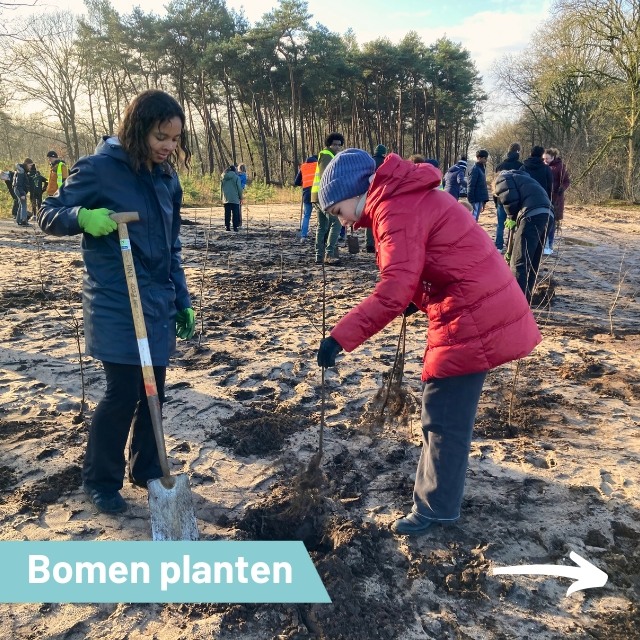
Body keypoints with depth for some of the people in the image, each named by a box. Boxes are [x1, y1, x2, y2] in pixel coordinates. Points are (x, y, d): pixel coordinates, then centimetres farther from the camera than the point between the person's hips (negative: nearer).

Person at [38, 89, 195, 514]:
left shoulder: (168, 179, 8)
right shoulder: (99, 168, -10)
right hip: (116, 305, -6)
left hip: (159, 305, 6)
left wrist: (183, 301, 11)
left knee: (152, 390, 13)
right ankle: (101, 480, 21)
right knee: (124, 392, -1)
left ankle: (147, 469, 32)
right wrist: (83, 217, -26)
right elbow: (48, 215, -4)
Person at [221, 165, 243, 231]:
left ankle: (227, 226, 6)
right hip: (235, 199, -4)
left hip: (226, 199, 4)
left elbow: (221, 188, 14)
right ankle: (235, 227, -5)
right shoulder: (236, 177, -5)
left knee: (227, 213, 8)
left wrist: (222, 197, 22)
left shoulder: (223, 178, 9)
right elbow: (239, 188, -6)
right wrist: (240, 196, 6)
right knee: (235, 213, -1)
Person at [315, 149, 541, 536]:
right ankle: (441, 485, 40)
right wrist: (420, 300, 11)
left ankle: (436, 508, 17)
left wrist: (340, 337, -26)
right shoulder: (411, 198, 16)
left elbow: (394, 291, -27)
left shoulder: (397, 209, -16)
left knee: (444, 417, 1)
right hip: (484, 308, 11)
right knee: (447, 409, 22)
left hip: (472, 319, -11)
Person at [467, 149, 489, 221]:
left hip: (480, 200, 9)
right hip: (476, 200, -9)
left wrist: (483, 201, 17)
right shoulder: (475, 169, -11)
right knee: (473, 220, -10)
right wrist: (472, 201, -21)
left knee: (474, 219, 12)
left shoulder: (481, 169, 17)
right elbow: (471, 186, -16)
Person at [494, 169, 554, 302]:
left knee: (519, 262, -8)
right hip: (547, 214, 9)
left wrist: (511, 217, 11)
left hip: (532, 214, -9)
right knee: (532, 262, 16)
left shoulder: (502, 178, 16)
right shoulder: (521, 177, 39)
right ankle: (524, 300, 23)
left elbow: (510, 199, -6)